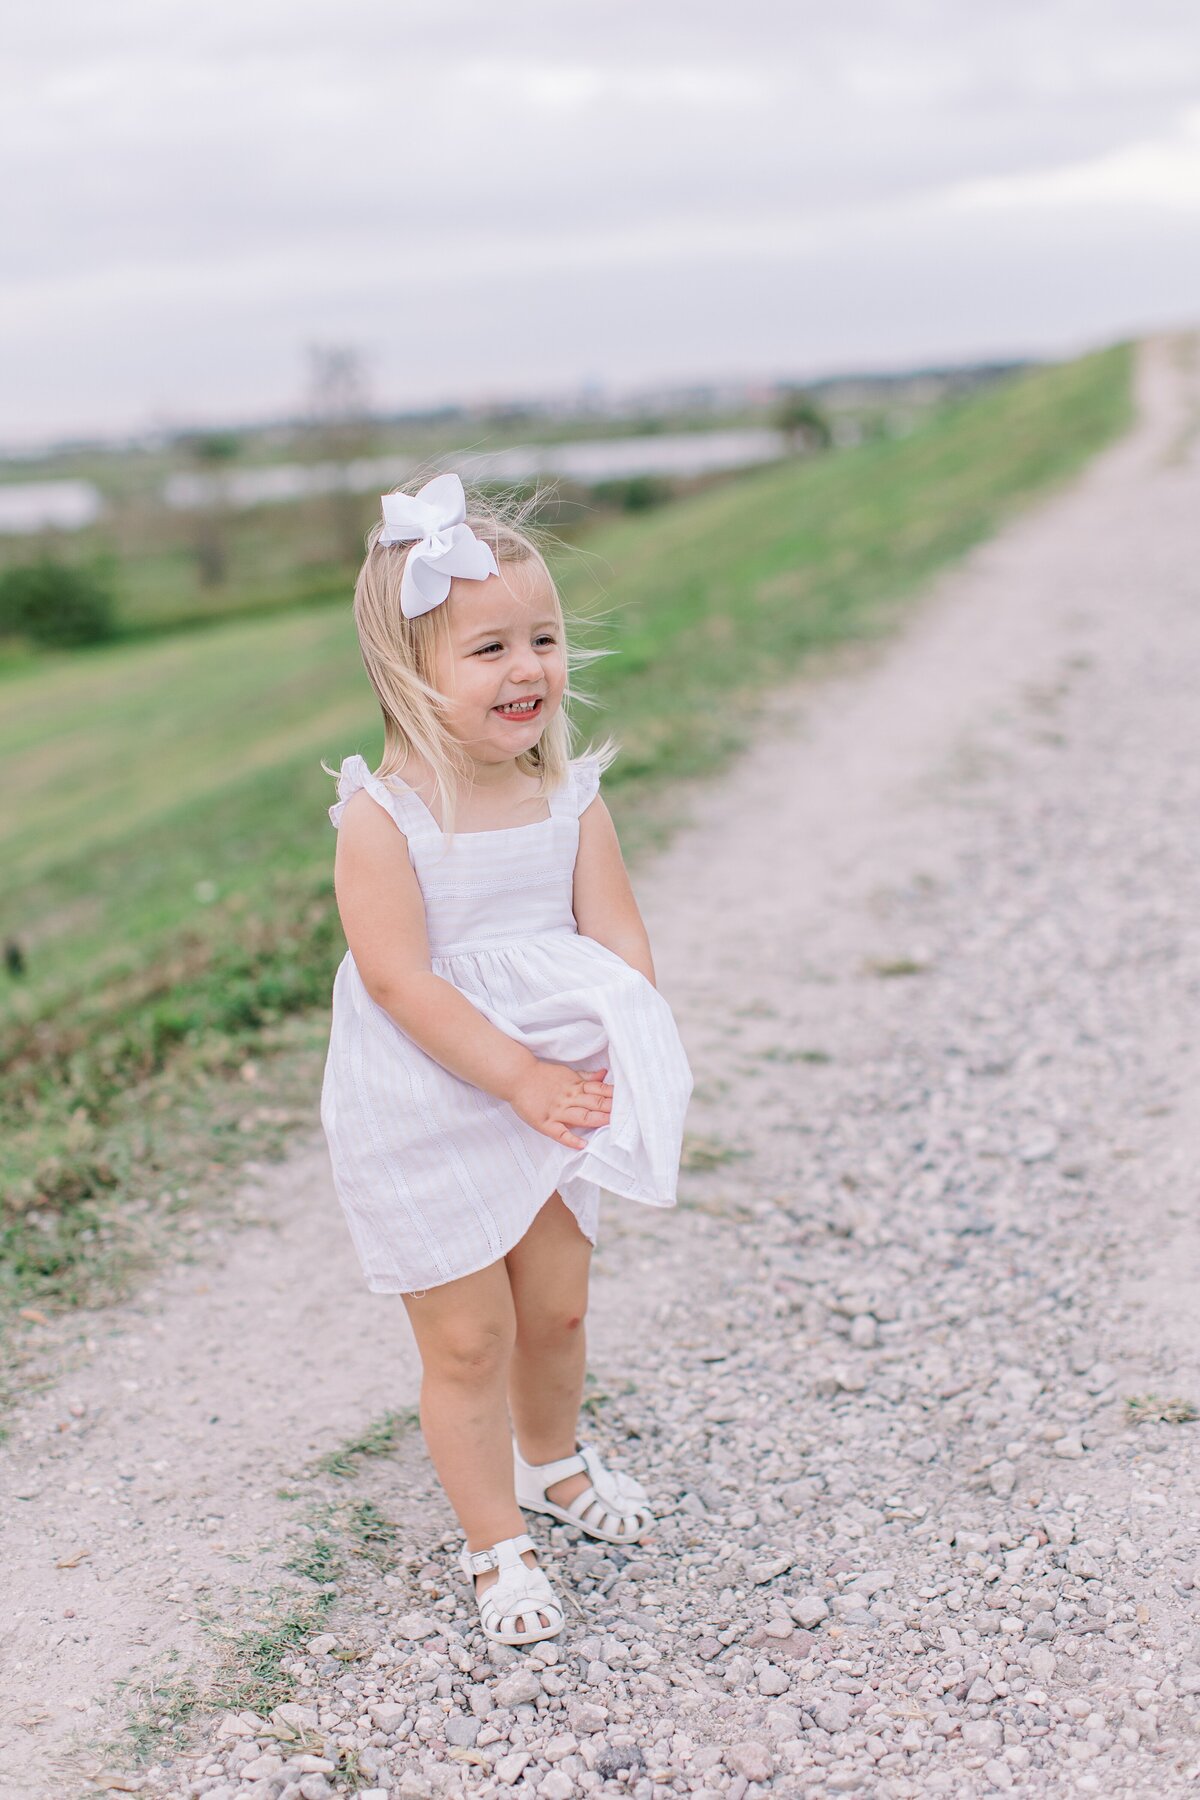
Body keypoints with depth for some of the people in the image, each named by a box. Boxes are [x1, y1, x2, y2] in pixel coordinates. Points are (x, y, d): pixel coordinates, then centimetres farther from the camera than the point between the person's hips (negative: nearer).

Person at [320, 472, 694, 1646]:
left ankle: (550, 1460, 48)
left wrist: (620, 1061, -22)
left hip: (551, 1110, 5)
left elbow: (619, 938, -6)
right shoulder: (382, 816, -20)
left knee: (557, 1310, 20)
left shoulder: (570, 799, -4)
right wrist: (520, 1078, -24)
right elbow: (400, 982, -23)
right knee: (468, 1340, 5)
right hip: (422, 1130, -5)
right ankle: (494, 1543, 24)